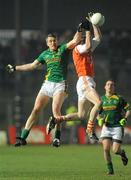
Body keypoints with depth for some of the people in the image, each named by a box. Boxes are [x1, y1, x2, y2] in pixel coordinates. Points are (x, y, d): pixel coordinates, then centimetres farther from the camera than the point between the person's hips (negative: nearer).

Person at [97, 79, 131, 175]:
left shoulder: (119, 98, -4)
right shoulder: (101, 99, 5)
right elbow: (97, 113, 16)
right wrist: (100, 120, -5)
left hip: (118, 127, -2)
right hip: (106, 127, 2)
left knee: (115, 150, -8)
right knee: (106, 149, -14)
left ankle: (122, 153, 29)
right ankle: (110, 169, 1)